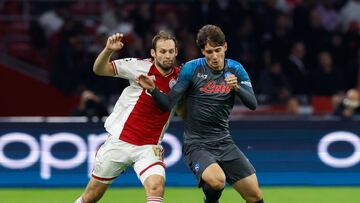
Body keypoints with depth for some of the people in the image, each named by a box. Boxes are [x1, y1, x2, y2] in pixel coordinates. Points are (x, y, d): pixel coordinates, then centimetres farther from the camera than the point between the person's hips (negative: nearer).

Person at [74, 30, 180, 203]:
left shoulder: (179, 77, -1)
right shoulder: (140, 66, -10)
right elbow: (99, 69, -10)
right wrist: (108, 50, -29)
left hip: (149, 147, 1)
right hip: (120, 141, -1)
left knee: (156, 187, -27)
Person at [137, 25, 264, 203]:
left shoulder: (235, 69, 2)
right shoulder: (191, 69, -8)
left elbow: (252, 104, -5)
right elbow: (168, 103, -8)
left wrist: (237, 87, -24)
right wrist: (152, 89, -27)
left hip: (224, 142, 4)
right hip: (196, 145, -4)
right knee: (217, 180, -31)